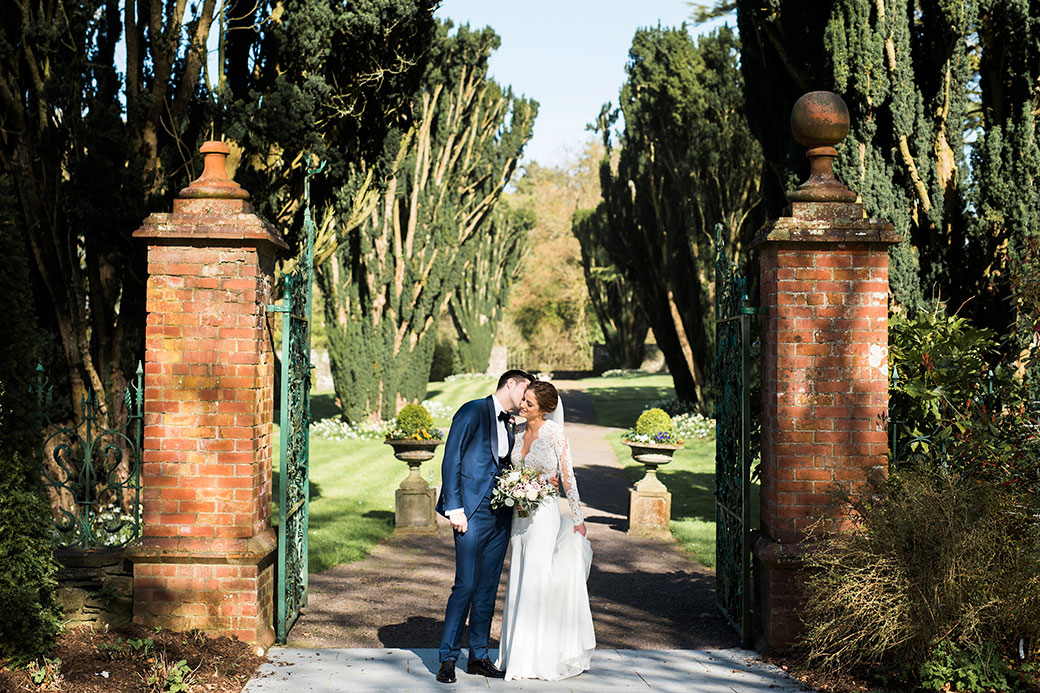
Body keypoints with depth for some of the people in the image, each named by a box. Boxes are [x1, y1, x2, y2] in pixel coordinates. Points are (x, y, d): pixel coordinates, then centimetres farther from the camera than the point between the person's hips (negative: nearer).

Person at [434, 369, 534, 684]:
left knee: (488, 589, 9)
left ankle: (478, 656, 17)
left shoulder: (509, 424, 19)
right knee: (465, 586, -8)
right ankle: (448, 658, 2)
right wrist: (454, 507, -14)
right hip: (473, 513, -7)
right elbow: (451, 460, -8)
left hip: (500, 516, 7)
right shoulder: (473, 412, -3)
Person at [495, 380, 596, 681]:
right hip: (519, 513, 6)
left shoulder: (555, 433, -10)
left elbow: (567, 476, -7)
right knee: (519, 580, 9)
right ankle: (517, 655, 18)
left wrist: (578, 518, -7)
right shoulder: (517, 431, 7)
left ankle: (537, 658, 2)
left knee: (535, 580, -6)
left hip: (544, 512, -6)